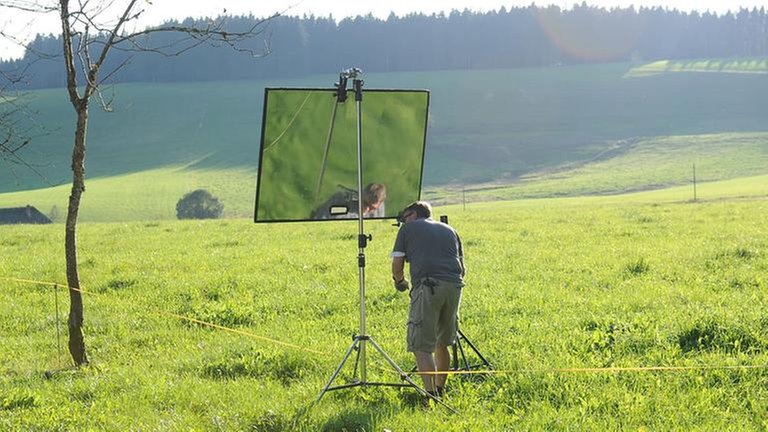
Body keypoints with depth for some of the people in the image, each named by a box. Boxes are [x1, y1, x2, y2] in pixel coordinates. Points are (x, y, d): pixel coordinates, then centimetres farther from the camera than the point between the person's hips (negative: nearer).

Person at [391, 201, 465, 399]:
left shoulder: (408, 228, 15)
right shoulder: (449, 230, 27)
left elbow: (397, 263, 9)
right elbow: (462, 267, 25)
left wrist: (399, 281, 29)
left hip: (427, 287, -5)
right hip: (454, 285, 5)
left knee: (421, 346, -5)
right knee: (442, 343, 20)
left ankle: (430, 393, -17)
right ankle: (440, 390, 27)